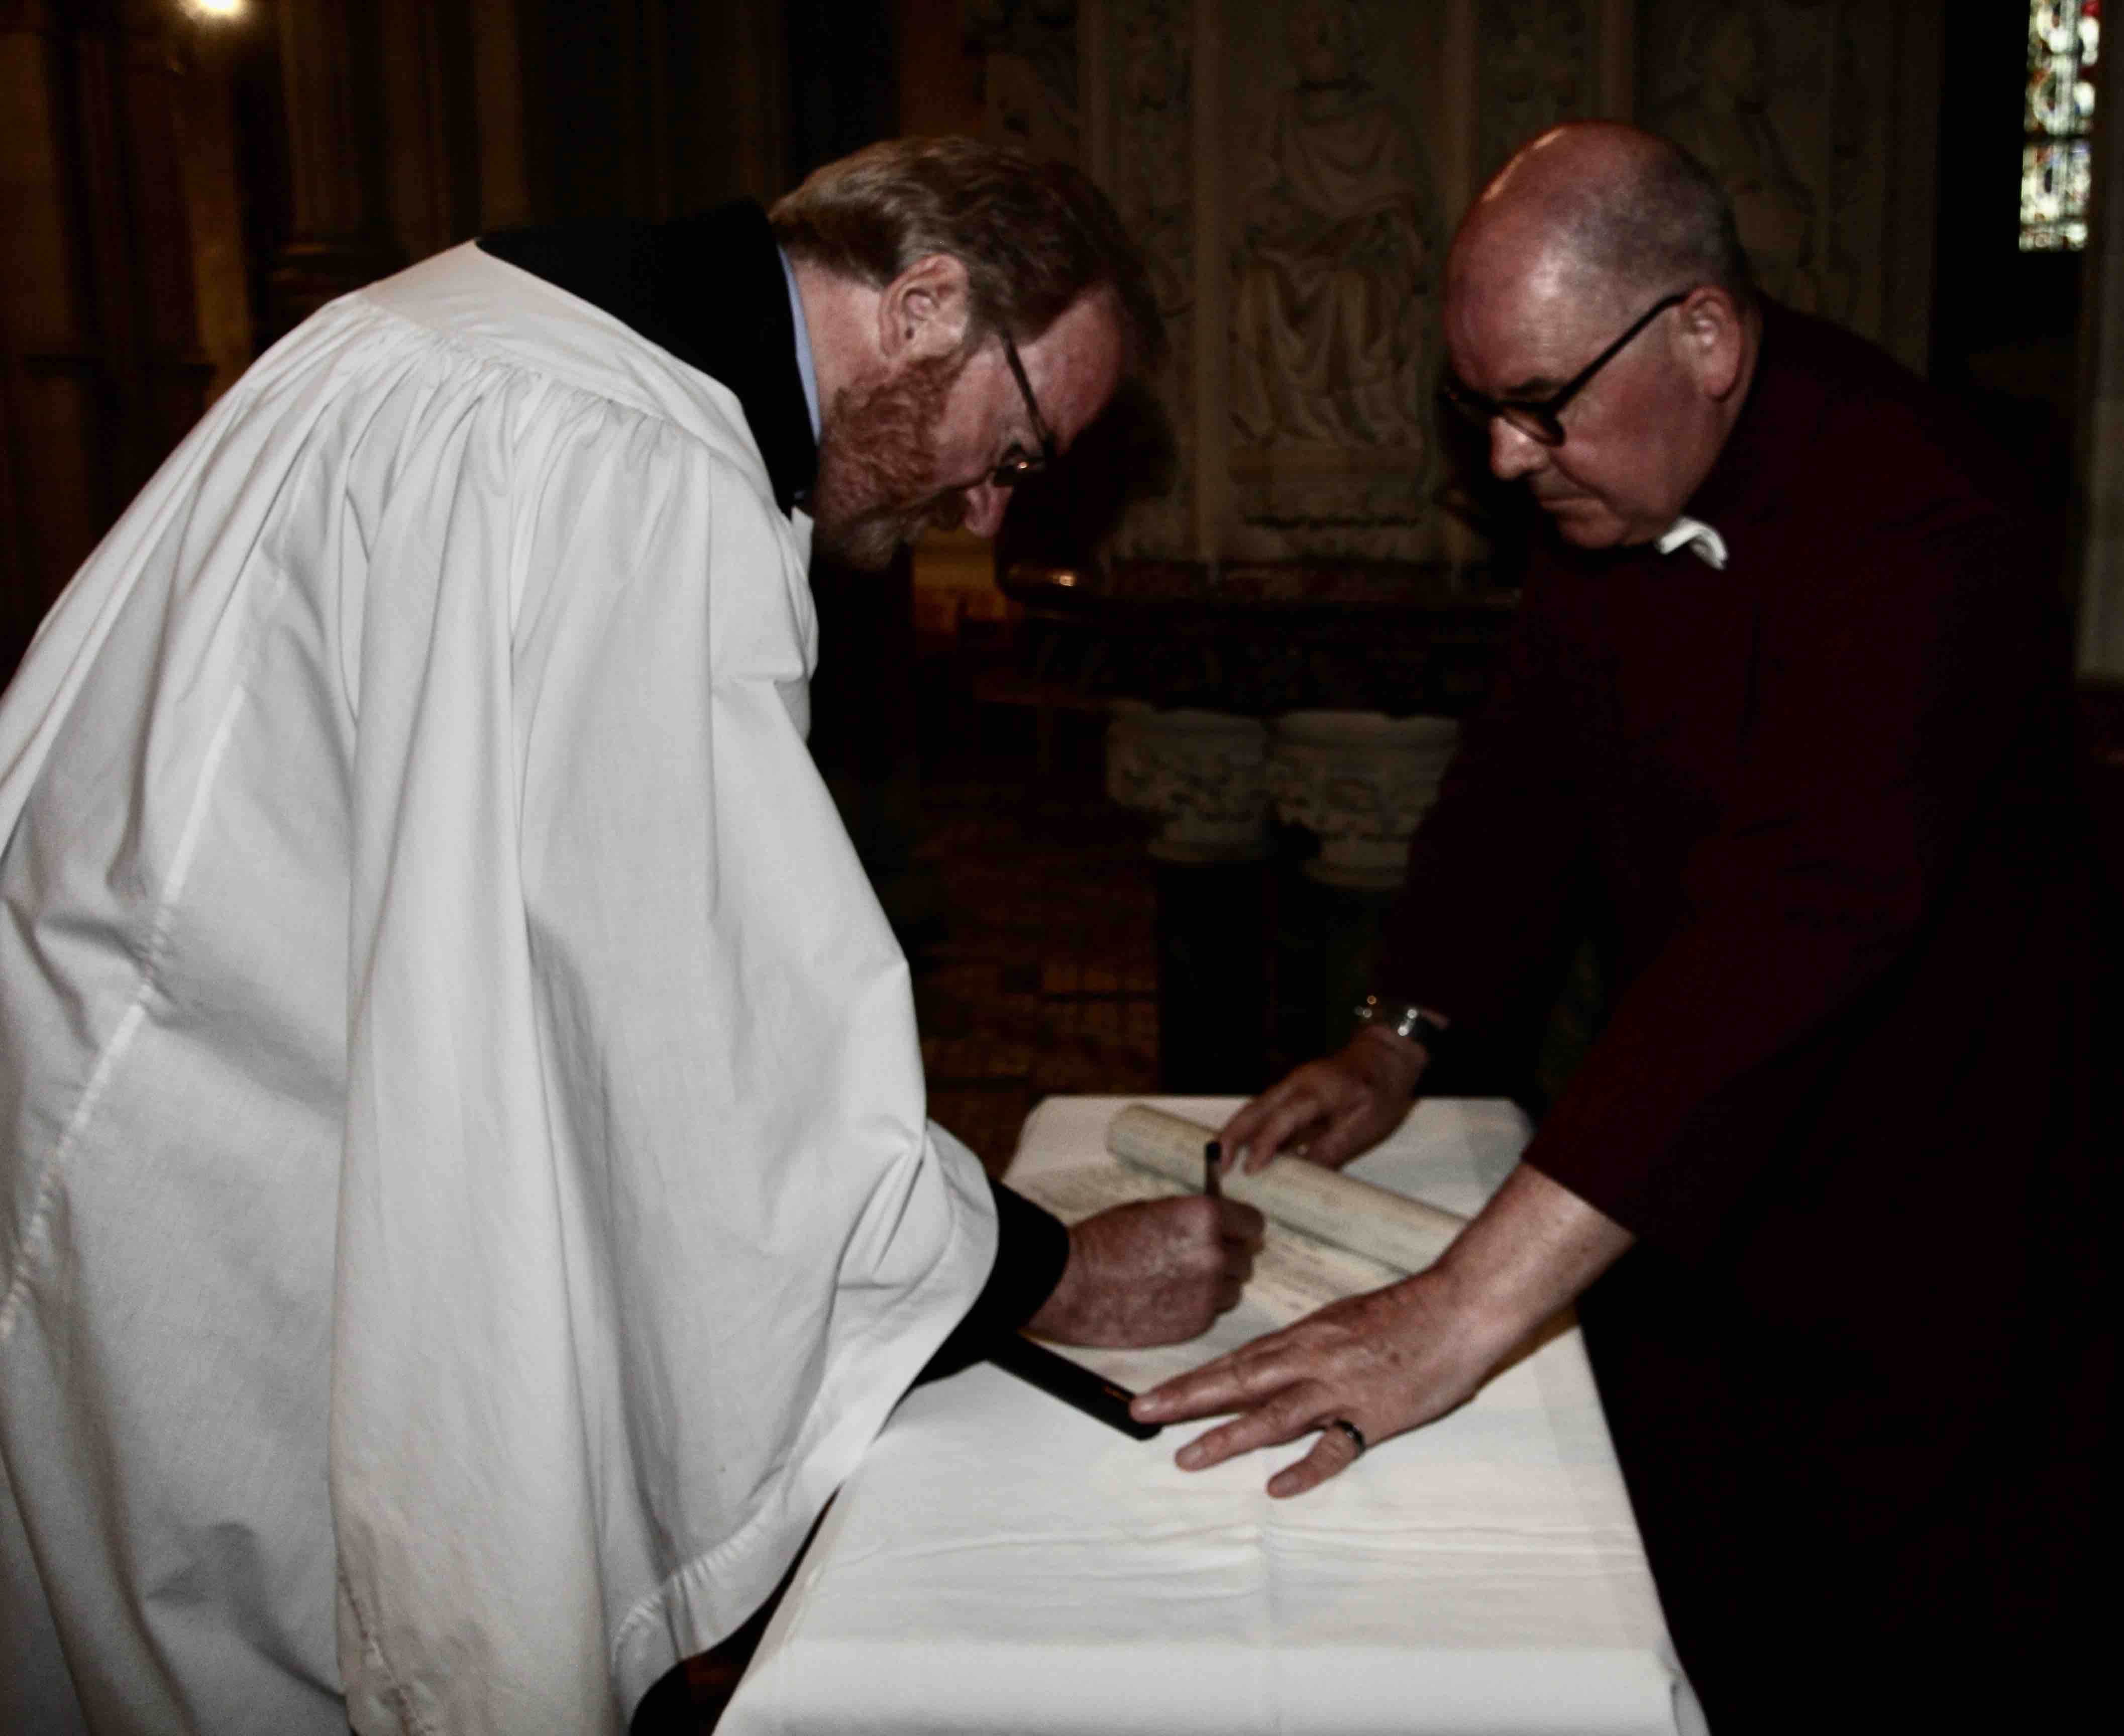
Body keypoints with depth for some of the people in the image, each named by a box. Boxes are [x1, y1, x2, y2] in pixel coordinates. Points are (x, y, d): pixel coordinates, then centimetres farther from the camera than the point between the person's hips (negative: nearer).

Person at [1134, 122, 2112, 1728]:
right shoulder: (1609, 484, -1)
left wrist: (1464, 1311, -45)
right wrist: (1402, 1038, -2)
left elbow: (1797, 923, -41)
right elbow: (1526, 774, 9)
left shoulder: (1906, 524, -29)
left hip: (1929, 1224, -6)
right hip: (1678, 1187, 7)